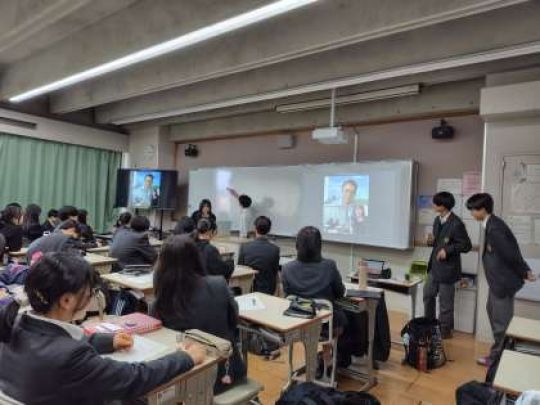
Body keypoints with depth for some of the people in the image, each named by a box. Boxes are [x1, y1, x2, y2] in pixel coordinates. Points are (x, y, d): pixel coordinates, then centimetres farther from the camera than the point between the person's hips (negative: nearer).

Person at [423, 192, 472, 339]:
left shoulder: (456, 224, -20)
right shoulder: (437, 220, 6)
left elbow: (466, 245, -17)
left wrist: (447, 250, -23)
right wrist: (432, 240, 3)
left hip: (447, 268, -8)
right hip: (434, 265, 8)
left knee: (445, 301, 5)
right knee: (428, 294, 17)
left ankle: (445, 330, 22)